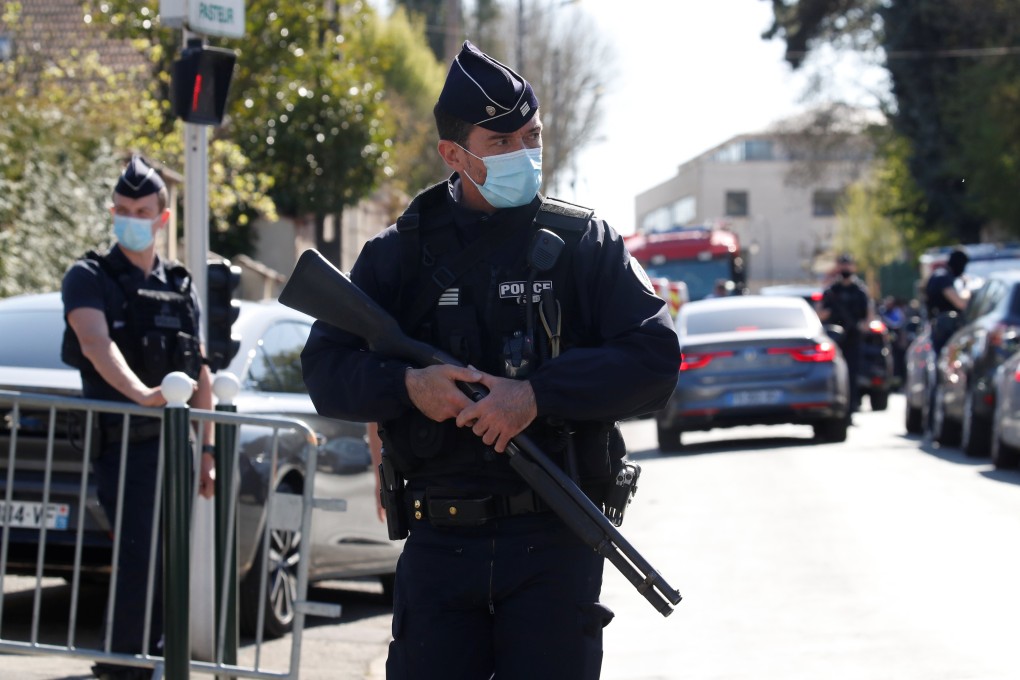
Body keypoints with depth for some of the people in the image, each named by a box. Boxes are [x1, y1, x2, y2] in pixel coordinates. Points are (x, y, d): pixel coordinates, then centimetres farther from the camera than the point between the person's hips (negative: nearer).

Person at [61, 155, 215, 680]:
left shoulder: (180, 289, 16)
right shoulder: (90, 278, -1)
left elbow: (200, 375, 18)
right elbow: (95, 343, -20)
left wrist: (207, 450, 11)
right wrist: (140, 393, -37)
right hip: (124, 443, -6)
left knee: (168, 567, 7)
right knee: (141, 562, -15)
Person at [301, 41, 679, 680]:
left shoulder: (583, 243, 4)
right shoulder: (401, 253, 8)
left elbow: (655, 360, -6)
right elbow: (325, 371, 6)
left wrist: (537, 394, -17)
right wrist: (406, 384, -14)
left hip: (555, 542, -1)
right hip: (439, 545, 2)